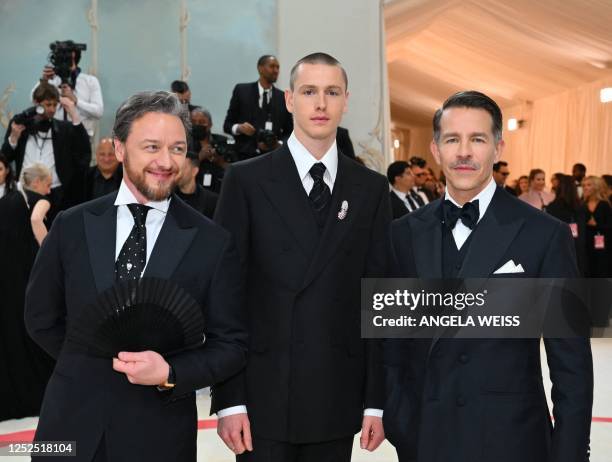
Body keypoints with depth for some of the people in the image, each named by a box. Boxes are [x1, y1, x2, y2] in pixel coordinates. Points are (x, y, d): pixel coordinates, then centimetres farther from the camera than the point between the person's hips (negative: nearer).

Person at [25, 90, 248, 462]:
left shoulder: (213, 243, -6)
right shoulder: (71, 226, -1)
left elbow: (231, 345, -3)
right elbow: (42, 319, 9)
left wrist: (169, 373, -16)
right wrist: (89, 366, 5)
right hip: (71, 427, 1)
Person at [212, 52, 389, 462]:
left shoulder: (371, 189, 6)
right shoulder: (247, 181, -1)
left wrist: (376, 400, 2)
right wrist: (228, 399, -7)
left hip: (337, 400, 2)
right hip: (265, 397, -2)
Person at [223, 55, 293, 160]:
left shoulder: (283, 98, 9)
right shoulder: (242, 90, 5)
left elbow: (289, 132, 10)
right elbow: (227, 124, 7)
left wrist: (279, 144, -11)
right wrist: (239, 128, -15)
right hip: (245, 156, -1)